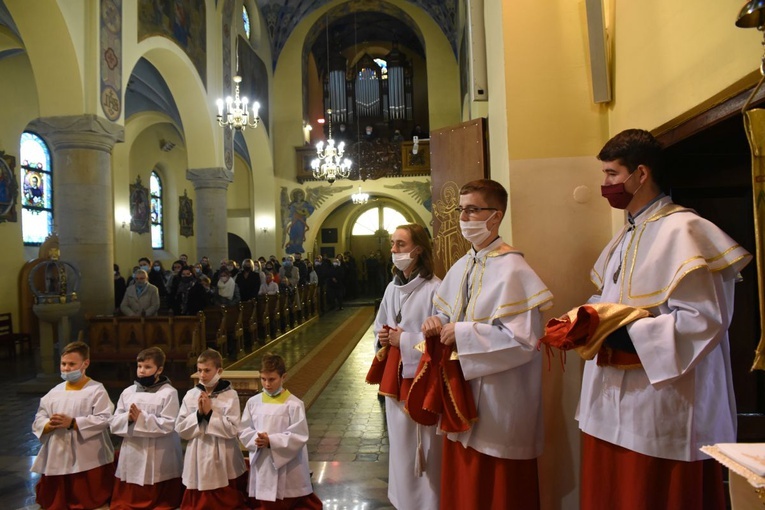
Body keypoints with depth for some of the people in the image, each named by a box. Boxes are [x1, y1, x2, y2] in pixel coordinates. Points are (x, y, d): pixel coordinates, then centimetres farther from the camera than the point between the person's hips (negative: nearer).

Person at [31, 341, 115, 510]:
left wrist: (72, 423, -21)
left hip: (88, 462, -5)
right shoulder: (55, 392, 9)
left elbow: (104, 420, -17)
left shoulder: (97, 390, -9)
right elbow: (38, 420, 8)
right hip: (57, 460, 6)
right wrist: (50, 425, -15)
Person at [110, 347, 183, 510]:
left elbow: (167, 425, -16)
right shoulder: (128, 392, 8)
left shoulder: (169, 393, -9)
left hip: (160, 462, -5)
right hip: (131, 460, 5)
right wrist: (128, 418, -13)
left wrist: (140, 418, -18)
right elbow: (114, 424, 6)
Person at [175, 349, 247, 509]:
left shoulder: (230, 395, -10)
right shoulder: (191, 395, 1)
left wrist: (210, 413, -17)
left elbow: (232, 429, -14)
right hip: (198, 460, 3)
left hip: (222, 461, -3)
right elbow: (180, 429, 1)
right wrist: (198, 413, -14)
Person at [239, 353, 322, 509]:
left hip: (288, 469, -4)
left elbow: (299, 437, -15)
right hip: (262, 466, 4)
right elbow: (244, 431, 4)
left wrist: (271, 441, -22)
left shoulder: (294, 404, -13)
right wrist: (257, 440, -16)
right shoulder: (253, 402, 1)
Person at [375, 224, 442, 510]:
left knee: (425, 448, 4)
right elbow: (379, 329, 18)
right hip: (395, 376, 7)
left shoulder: (435, 289, -16)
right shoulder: (393, 288, 7)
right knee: (401, 446, 19)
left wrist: (404, 340, -18)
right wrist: (382, 338, -4)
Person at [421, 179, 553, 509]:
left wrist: (462, 333, -21)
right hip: (462, 393, 8)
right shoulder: (460, 267, 6)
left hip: (498, 400, -7)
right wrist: (438, 322, -6)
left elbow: (524, 339, -25)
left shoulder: (512, 270, -19)